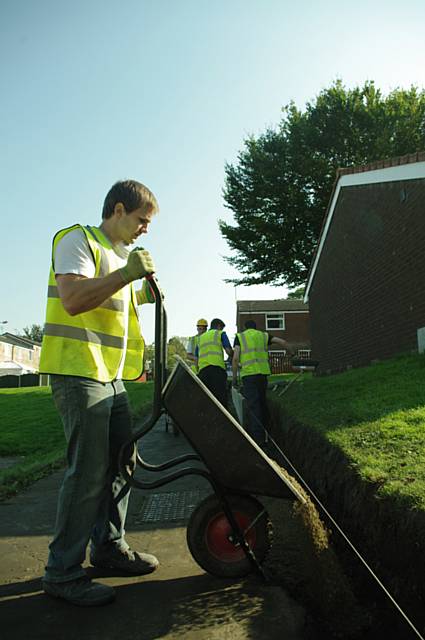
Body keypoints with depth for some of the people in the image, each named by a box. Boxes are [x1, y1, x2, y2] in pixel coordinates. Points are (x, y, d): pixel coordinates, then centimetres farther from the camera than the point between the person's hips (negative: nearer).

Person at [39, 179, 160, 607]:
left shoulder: (118, 255, 23)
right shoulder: (78, 240, -6)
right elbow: (73, 299, -22)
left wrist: (139, 296, 16)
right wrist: (127, 273, -23)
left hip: (111, 376, 10)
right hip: (78, 371, -10)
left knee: (122, 460, 12)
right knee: (89, 471, -8)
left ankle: (109, 546, 27)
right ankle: (63, 572, 6)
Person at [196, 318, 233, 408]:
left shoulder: (201, 337, 29)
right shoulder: (220, 333, 13)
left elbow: (196, 359, 24)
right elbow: (229, 351, 2)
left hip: (202, 370, 5)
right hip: (217, 368, -5)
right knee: (221, 399, -9)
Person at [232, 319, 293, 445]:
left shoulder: (239, 337, 9)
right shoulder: (264, 335, 17)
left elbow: (235, 358, -2)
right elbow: (283, 342, 6)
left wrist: (234, 377, 2)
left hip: (248, 373, -3)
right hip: (263, 373, 3)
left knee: (253, 405, -4)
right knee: (261, 402, 18)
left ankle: (258, 438, -9)